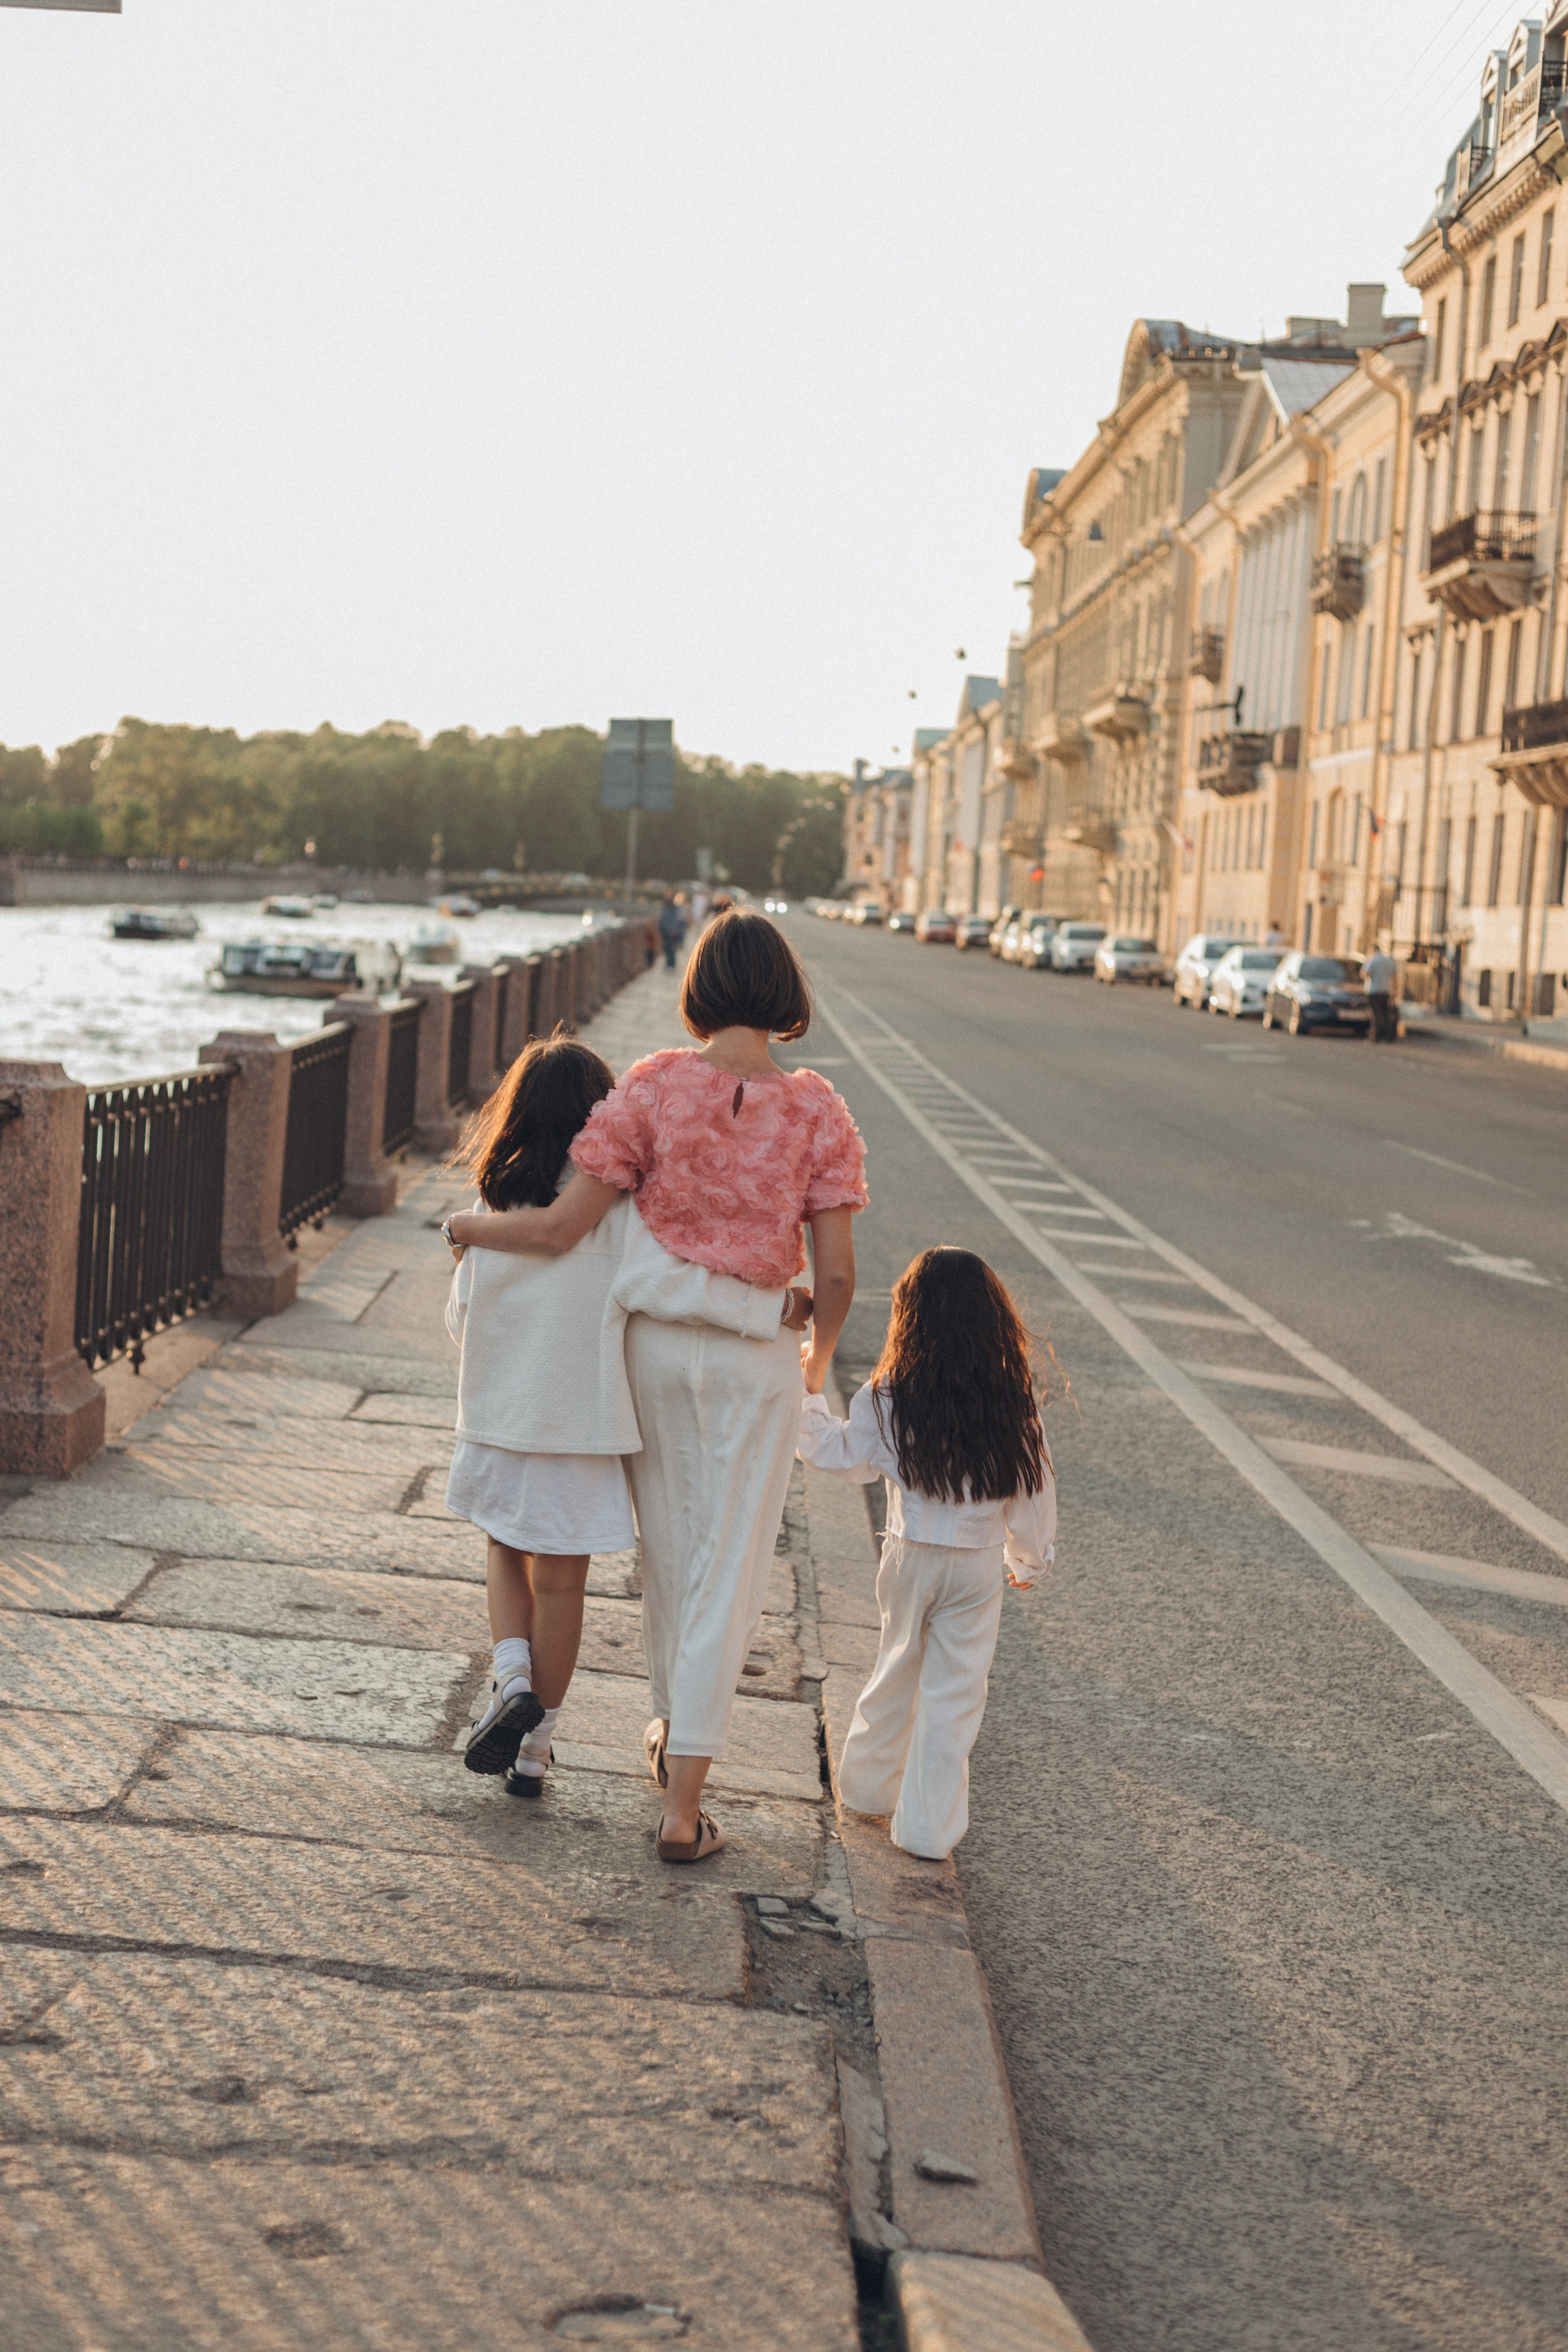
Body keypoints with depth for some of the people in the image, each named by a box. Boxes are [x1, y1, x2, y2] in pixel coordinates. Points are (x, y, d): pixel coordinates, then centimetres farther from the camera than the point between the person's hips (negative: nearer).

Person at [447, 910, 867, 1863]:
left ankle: (674, 1727, 42)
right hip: (758, 1357, -2)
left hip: (658, 1342, 2)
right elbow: (837, 1271, -10)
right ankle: (683, 1807, 4)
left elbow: (565, 1226, -13)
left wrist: (472, 1229, 6)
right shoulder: (818, 1112, -11)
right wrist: (821, 1353, 10)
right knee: (729, 1572, 5)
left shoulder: (654, 1087, -11)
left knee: (667, 1545, 22)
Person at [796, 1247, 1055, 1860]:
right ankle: (928, 1827, 9)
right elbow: (1034, 1489, 0)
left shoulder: (888, 1400, -12)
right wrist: (1028, 1559, 15)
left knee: (897, 1673, 21)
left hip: (911, 1556, 1)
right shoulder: (1013, 1404, -9)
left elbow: (838, 1453, 1)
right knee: (954, 1694, 6)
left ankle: (869, 1787, 36)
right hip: (979, 1564, -1)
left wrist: (810, 1397, 15)